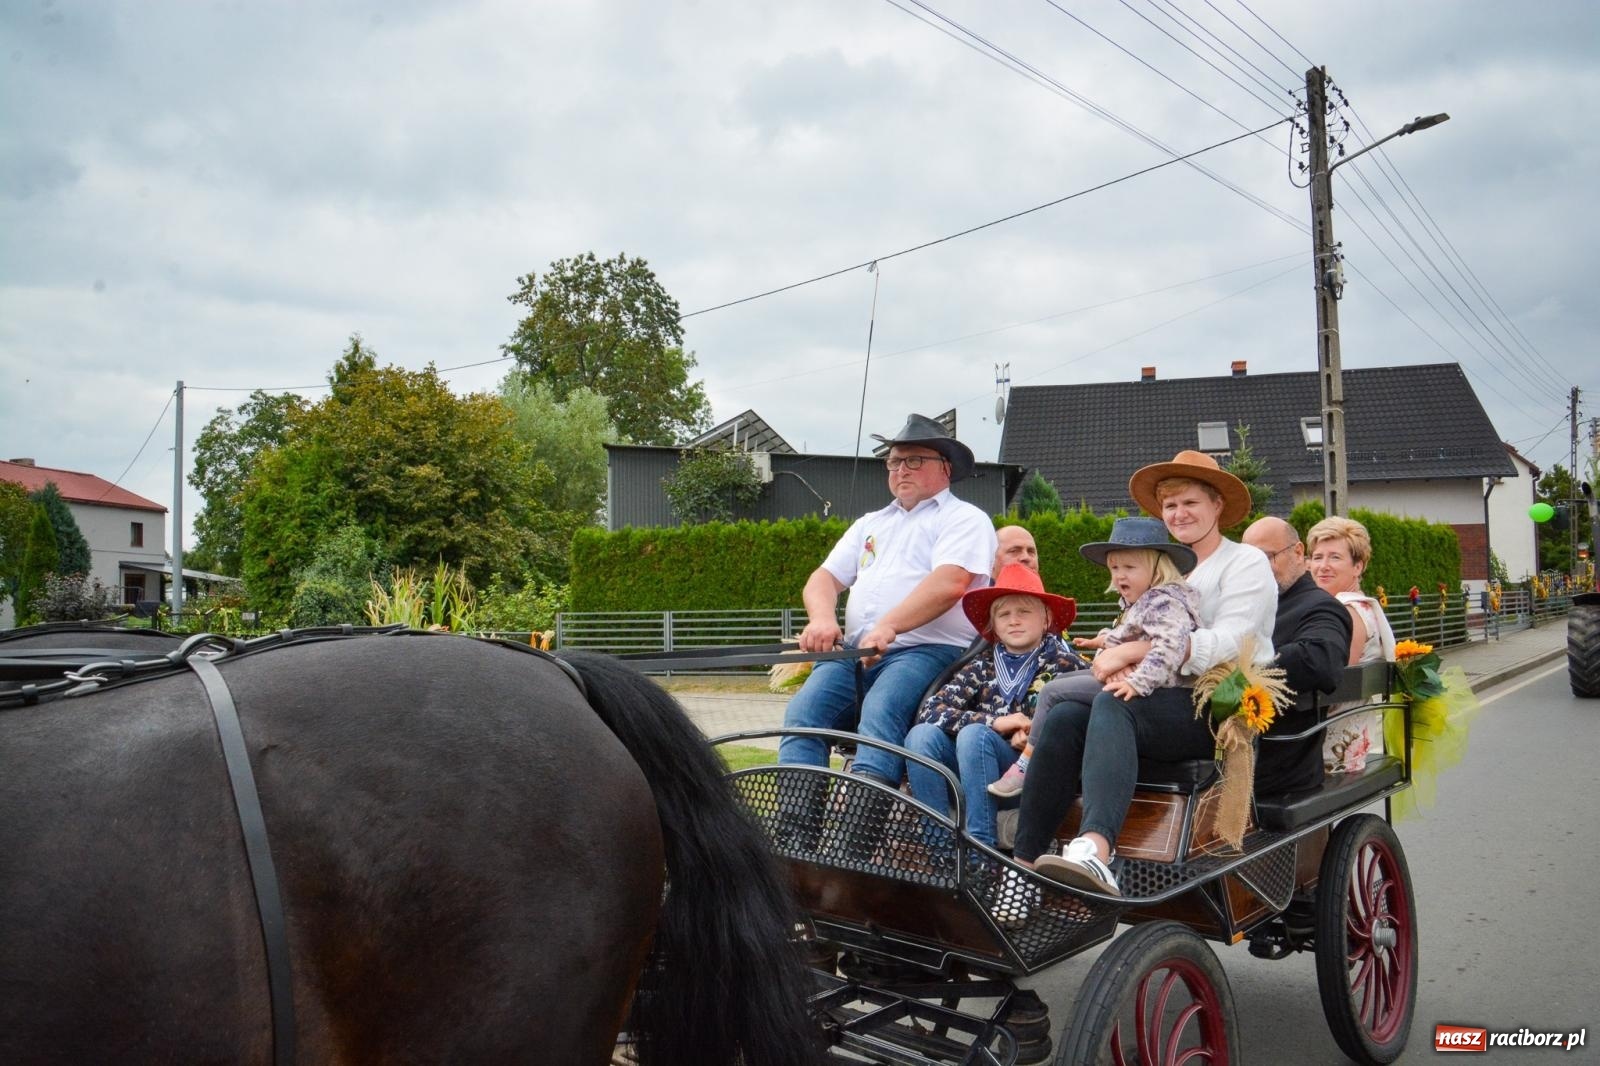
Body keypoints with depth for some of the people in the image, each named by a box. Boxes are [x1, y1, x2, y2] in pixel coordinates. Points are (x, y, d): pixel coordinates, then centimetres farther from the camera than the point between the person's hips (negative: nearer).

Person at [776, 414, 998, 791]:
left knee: (880, 712, -34)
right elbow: (825, 577, 18)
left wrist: (888, 626, -25)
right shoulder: (870, 524, 29)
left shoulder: (964, 519, 8)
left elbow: (949, 584, -11)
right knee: (803, 711, -21)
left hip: (928, 650, -5)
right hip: (853, 652, 6)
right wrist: (822, 618, -6)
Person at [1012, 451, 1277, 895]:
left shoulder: (1246, 563, 7)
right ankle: (1023, 862, -28)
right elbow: (1141, 639, 17)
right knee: (1064, 718, -23)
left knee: (1112, 705, -35)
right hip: (1167, 701, 6)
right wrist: (1122, 662, -9)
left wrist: (1137, 650, -20)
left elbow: (1227, 643, -10)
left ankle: (1094, 849, -55)